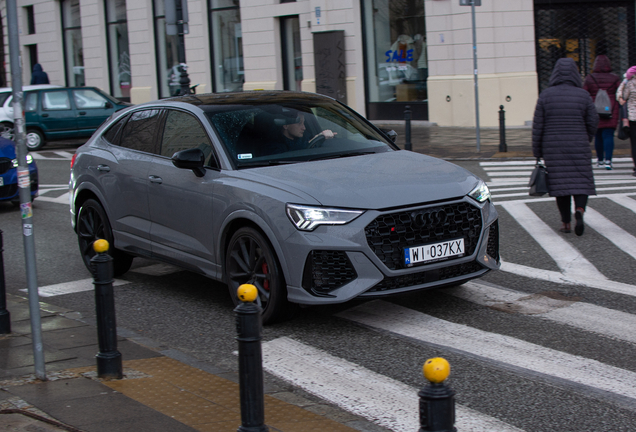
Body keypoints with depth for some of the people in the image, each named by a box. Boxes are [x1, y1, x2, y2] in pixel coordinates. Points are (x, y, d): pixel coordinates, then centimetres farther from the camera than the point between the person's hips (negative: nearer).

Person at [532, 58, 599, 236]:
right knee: (581, 181, 5)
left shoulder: (546, 95, -3)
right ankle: (580, 210, -22)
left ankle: (566, 222, 8)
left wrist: (537, 151, 5)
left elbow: (538, 125, -2)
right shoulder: (583, 95, -2)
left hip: (553, 148, 1)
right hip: (578, 146, -1)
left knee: (559, 182, 7)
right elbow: (593, 122, 1)